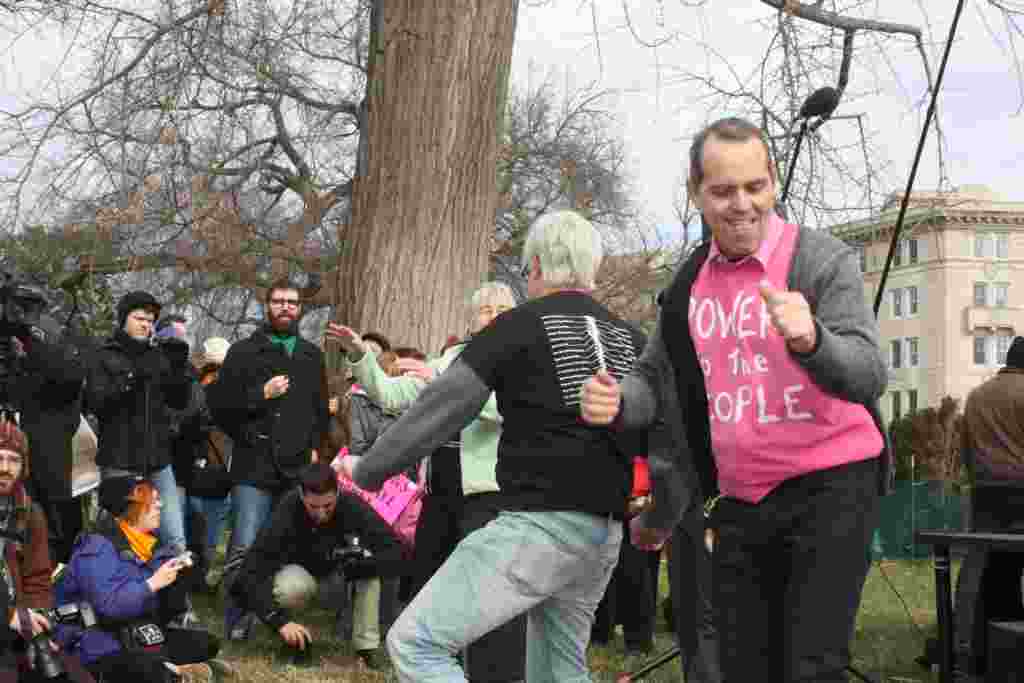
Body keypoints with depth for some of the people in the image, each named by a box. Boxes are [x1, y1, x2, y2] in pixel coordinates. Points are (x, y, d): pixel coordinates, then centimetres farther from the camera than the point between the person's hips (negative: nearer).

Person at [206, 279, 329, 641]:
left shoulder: (311, 355, 18)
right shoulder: (244, 352, 5)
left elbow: (321, 409, 25)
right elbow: (219, 404, -1)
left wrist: (316, 448, 11)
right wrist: (261, 394, -12)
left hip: (299, 469, 4)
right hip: (254, 467, -3)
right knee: (244, 549, -9)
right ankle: (237, 622, 1)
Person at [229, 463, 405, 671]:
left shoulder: (352, 507, -28)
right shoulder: (287, 512, -32)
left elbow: (396, 554, -31)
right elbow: (251, 573, -35)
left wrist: (350, 569, -42)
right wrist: (280, 621, -44)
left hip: (337, 578, 2)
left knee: (366, 555, -28)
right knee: (293, 588, -36)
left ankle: (366, 644, -20)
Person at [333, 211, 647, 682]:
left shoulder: (520, 324, -2)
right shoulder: (631, 340, 15)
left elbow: (441, 407, -1)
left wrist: (368, 470, 9)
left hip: (541, 522, -8)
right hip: (606, 532, 8)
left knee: (415, 642, -7)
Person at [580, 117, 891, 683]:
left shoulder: (822, 260, -10)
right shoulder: (688, 284, 7)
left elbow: (869, 377, -21)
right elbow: (656, 380, 17)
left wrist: (810, 340, -42)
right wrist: (616, 401, -6)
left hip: (830, 488, -5)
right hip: (740, 502, 5)